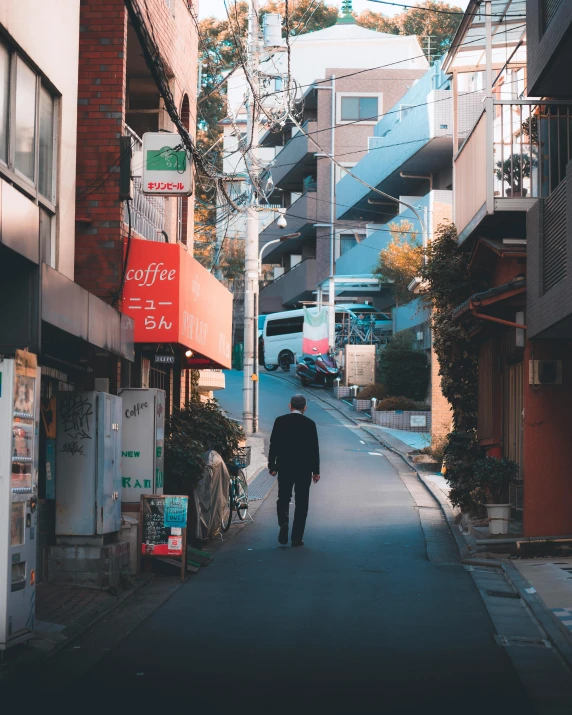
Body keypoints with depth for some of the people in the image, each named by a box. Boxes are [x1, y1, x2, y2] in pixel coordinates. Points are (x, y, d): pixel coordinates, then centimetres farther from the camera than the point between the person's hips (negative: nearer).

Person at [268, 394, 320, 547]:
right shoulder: (309, 424, -4)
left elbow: (273, 445, -1)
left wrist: (272, 465, 7)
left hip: (284, 467, 1)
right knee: (301, 503, 6)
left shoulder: (280, 421, -2)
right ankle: (297, 538, 5)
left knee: (283, 499, 12)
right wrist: (316, 471, 4)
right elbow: (314, 448, -3)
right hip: (304, 469, -1)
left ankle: (283, 525, -15)